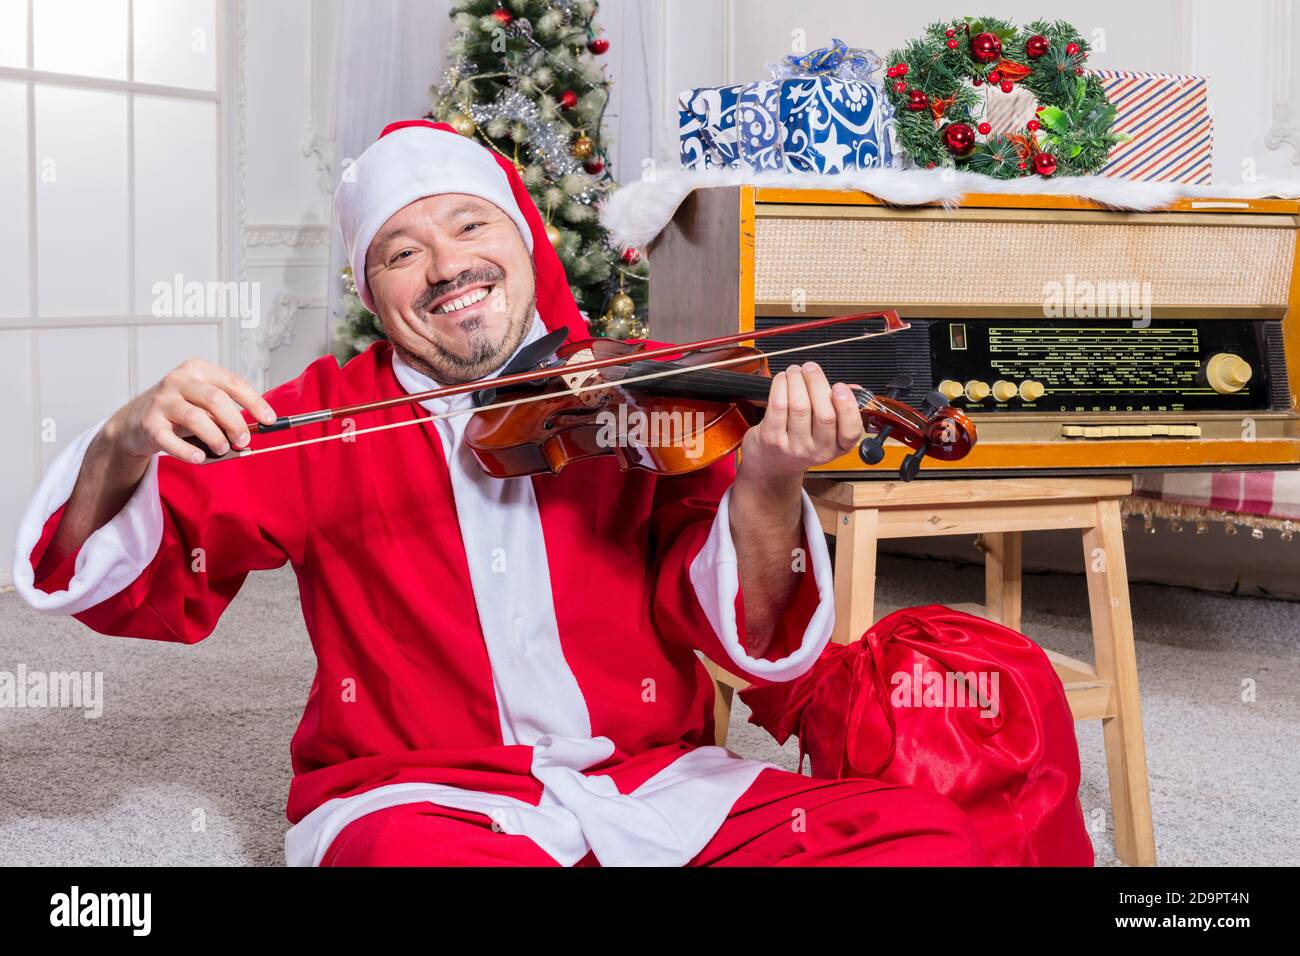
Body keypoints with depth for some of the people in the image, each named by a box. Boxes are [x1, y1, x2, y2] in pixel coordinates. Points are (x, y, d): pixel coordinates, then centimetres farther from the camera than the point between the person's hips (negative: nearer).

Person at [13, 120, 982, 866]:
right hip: (412, 793, -2)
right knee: (409, 852, -38)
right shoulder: (324, 418, 7)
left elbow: (743, 635, -4)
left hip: (654, 786, 3)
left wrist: (766, 488, -25)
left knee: (930, 830, -18)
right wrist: (126, 448, -19)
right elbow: (117, 582, 3)